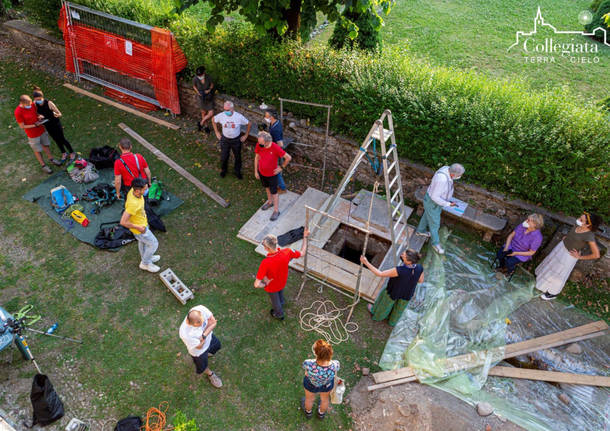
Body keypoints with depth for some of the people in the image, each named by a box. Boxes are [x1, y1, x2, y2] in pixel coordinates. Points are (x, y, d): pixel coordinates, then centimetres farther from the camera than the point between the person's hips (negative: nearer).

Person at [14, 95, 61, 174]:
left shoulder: (32, 104, -11)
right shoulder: (18, 112, -26)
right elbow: (22, 126, -18)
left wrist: (39, 116, -12)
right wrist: (35, 125, -22)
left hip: (41, 130, 5)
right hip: (33, 134, -5)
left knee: (45, 145, 24)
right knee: (37, 150, 13)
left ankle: (51, 159, 45)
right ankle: (43, 165, 30)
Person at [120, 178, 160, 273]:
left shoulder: (133, 190, -17)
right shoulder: (133, 204, -43)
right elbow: (123, 222, -37)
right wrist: (138, 228, -24)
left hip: (142, 223, 8)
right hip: (139, 228, -8)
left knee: (142, 242, 31)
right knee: (154, 244, 12)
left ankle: (146, 258, 57)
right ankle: (145, 264, 35)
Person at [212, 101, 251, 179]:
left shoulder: (239, 117, -23)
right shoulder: (221, 115, -18)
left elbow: (249, 124, -8)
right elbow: (213, 120, 3)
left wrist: (246, 136, -5)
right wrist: (217, 132, 3)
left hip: (236, 140, -1)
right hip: (225, 140, 1)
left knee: (237, 157, 17)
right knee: (223, 157, 14)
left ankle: (238, 172, 41)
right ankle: (223, 170, 43)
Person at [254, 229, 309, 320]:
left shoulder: (265, 263, -45)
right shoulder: (286, 252, -34)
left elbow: (257, 284, -41)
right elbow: (302, 253, -14)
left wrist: (265, 284, -19)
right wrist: (305, 237, -7)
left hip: (272, 286, -4)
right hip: (283, 282, 4)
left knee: (275, 300, 30)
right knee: (280, 294, 38)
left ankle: (279, 314, 60)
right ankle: (280, 306, 70)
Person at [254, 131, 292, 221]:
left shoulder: (275, 148, -32)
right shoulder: (259, 145, -18)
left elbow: (288, 157, -23)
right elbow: (257, 157, -2)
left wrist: (281, 167, -13)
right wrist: (256, 171, 3)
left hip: (272, 174, -5)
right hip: (262, 173, 5)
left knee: (274, 192, 11)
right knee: (267, 188, 27)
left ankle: (276, 211, 29)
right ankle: (270, 201, 54)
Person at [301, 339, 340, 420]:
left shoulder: (308, 364, -46)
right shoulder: (335, 365, -41)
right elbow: (335, 374, -16)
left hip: (311, 384, -1)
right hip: (327, 385, 1)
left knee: (309, 399, 35)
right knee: (325, 399, 37)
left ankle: (308, 412, 67)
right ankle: (321, 413, 67)